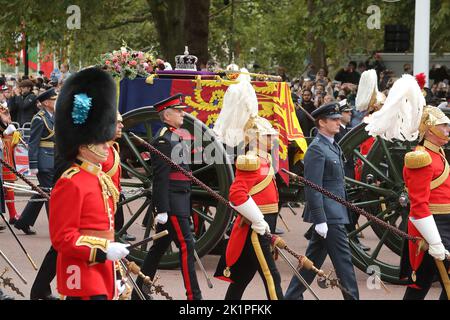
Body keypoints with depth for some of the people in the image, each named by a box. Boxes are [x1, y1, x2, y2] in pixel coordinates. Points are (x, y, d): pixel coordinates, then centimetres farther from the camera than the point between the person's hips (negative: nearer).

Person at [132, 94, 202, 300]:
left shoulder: (176, 136, 16)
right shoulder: (163, 139, -13)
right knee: (186, 245, -9)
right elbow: (160, 177, -18)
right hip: (171, 203, -10)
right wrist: (162, 210, -21)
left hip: (180, 201, 10)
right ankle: (193, 295, -8)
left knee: (160, 246, 13)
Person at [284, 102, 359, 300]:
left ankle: (292, 296, 21)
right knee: (343, 261, -4)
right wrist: (320, 220, -22)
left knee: (313, 259, 14)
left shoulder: (333, 146, 15)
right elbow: (312, 188, -20)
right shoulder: (316, 149, -15)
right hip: (329, 217, -10)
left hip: (335, 214, 10)